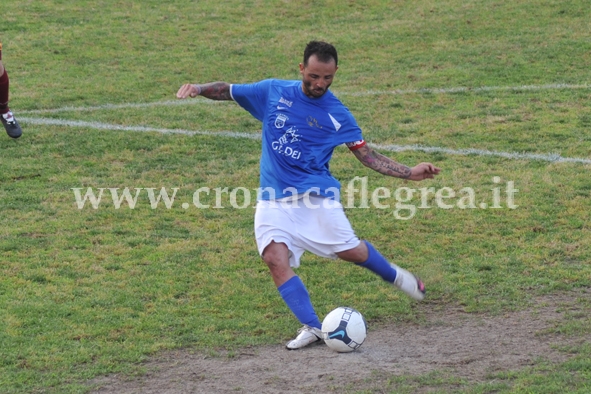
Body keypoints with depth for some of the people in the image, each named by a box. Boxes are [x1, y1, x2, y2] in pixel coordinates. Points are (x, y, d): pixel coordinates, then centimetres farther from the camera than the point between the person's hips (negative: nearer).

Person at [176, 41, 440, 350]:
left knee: (351, 251, -8)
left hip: (317, 195, -1)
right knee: (275, 258, -20)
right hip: (274, 200, 1)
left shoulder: (338, 115, 1)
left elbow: (368, 156, 4)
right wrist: (199, 89, -11)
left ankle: (394, 276, 26)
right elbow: (228, 91, 10)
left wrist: (409, 173, -7)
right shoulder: (273, 92, 2)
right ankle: (311, 327, -14)